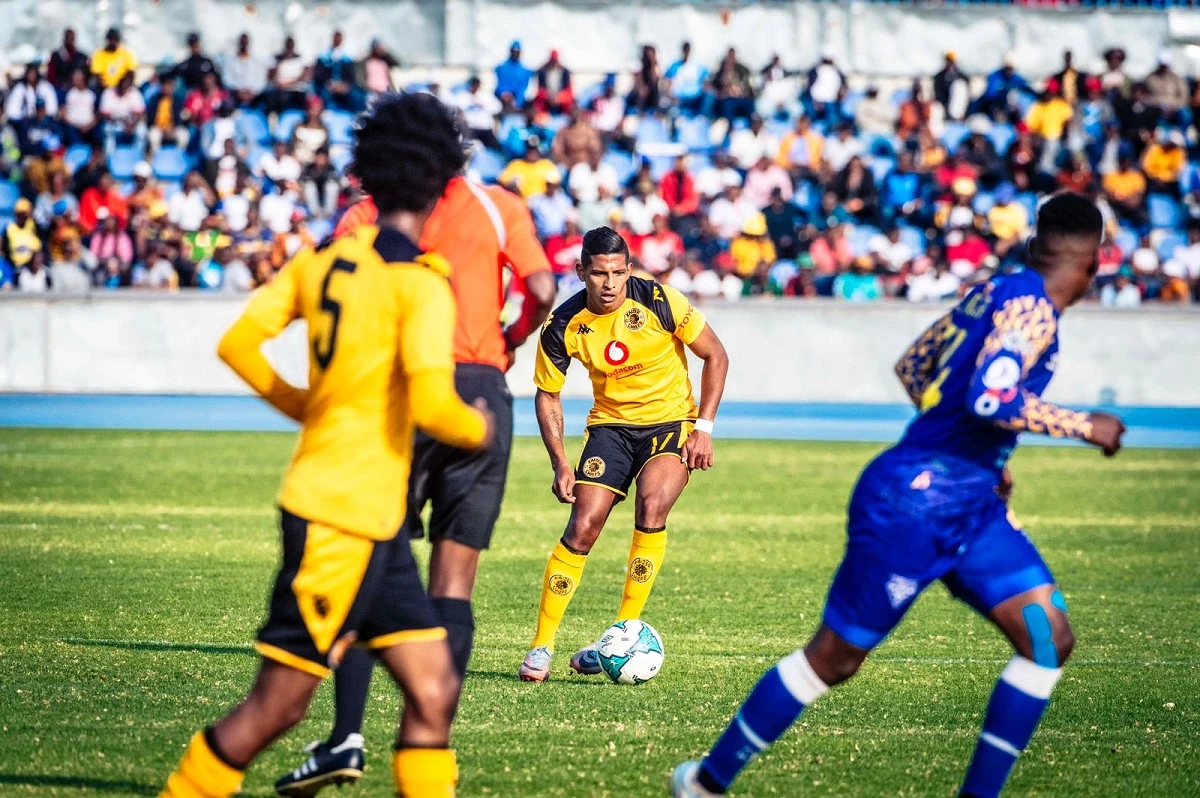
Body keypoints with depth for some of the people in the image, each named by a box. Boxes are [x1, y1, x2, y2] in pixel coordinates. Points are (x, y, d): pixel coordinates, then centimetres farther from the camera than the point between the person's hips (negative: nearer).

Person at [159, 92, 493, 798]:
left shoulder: (323, 259, 8)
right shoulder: (422, 284, -14)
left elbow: (239, 343, 10)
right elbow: (432, 407, -22)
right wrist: (481, 429, -2)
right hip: (342, 519, -8)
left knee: (433, 688, 7)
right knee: (280, 703, -2)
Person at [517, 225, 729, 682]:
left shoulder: (659, 301, -18)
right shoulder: (564, 326, -12)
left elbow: (715, 356, -5)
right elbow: (548, 396, 1)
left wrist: (704, 428, -11)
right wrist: (560, 464, -10)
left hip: (671, 421, -2)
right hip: (611, 425, 2)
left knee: (652, 506, -28)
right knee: (583, 527, -13)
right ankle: (541, 646, -3)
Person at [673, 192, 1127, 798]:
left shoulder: (998, 291, 11)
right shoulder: (1033, 305, -16)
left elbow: (914, 366, 22)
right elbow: (990, 397, -31)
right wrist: (1084, 427, -19)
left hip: (971, 503, 9)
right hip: (916, 503, -9)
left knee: (1050, 639, 1)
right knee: (835, 657, 3)